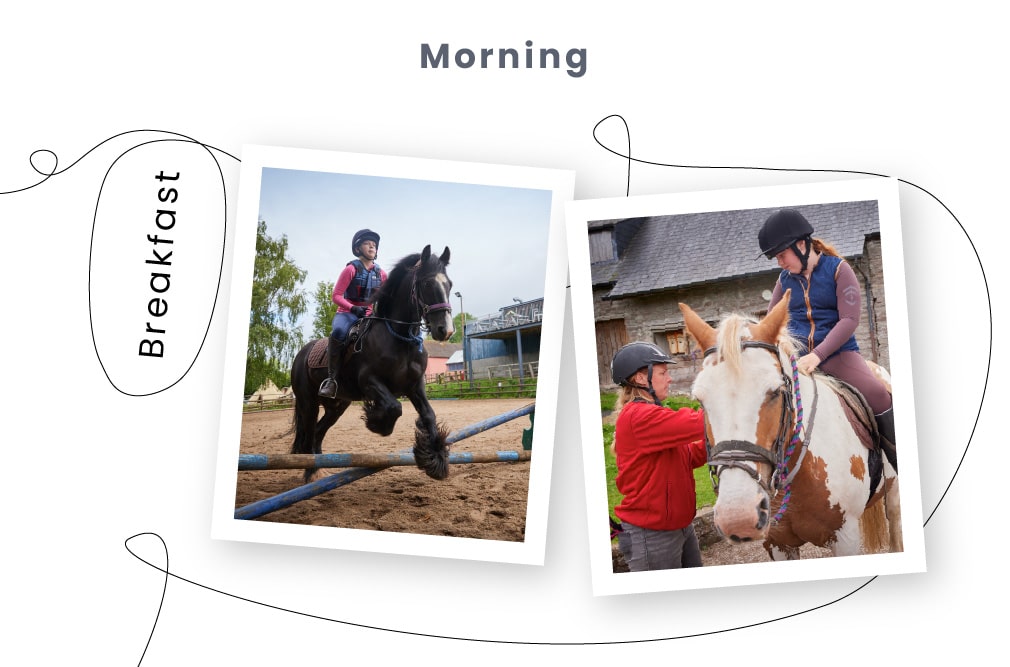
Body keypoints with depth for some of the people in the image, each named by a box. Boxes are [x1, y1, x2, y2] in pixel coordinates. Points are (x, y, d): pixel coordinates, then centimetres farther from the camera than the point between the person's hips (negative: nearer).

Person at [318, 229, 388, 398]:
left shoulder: (381, 273, 8)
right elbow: (336, 296, -9)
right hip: (347, 314, -5)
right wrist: (353, 308, -25)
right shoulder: (351, 269, -4)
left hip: (370, 315, 5)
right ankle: (331, 378, -30)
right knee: (339, 332, -37)